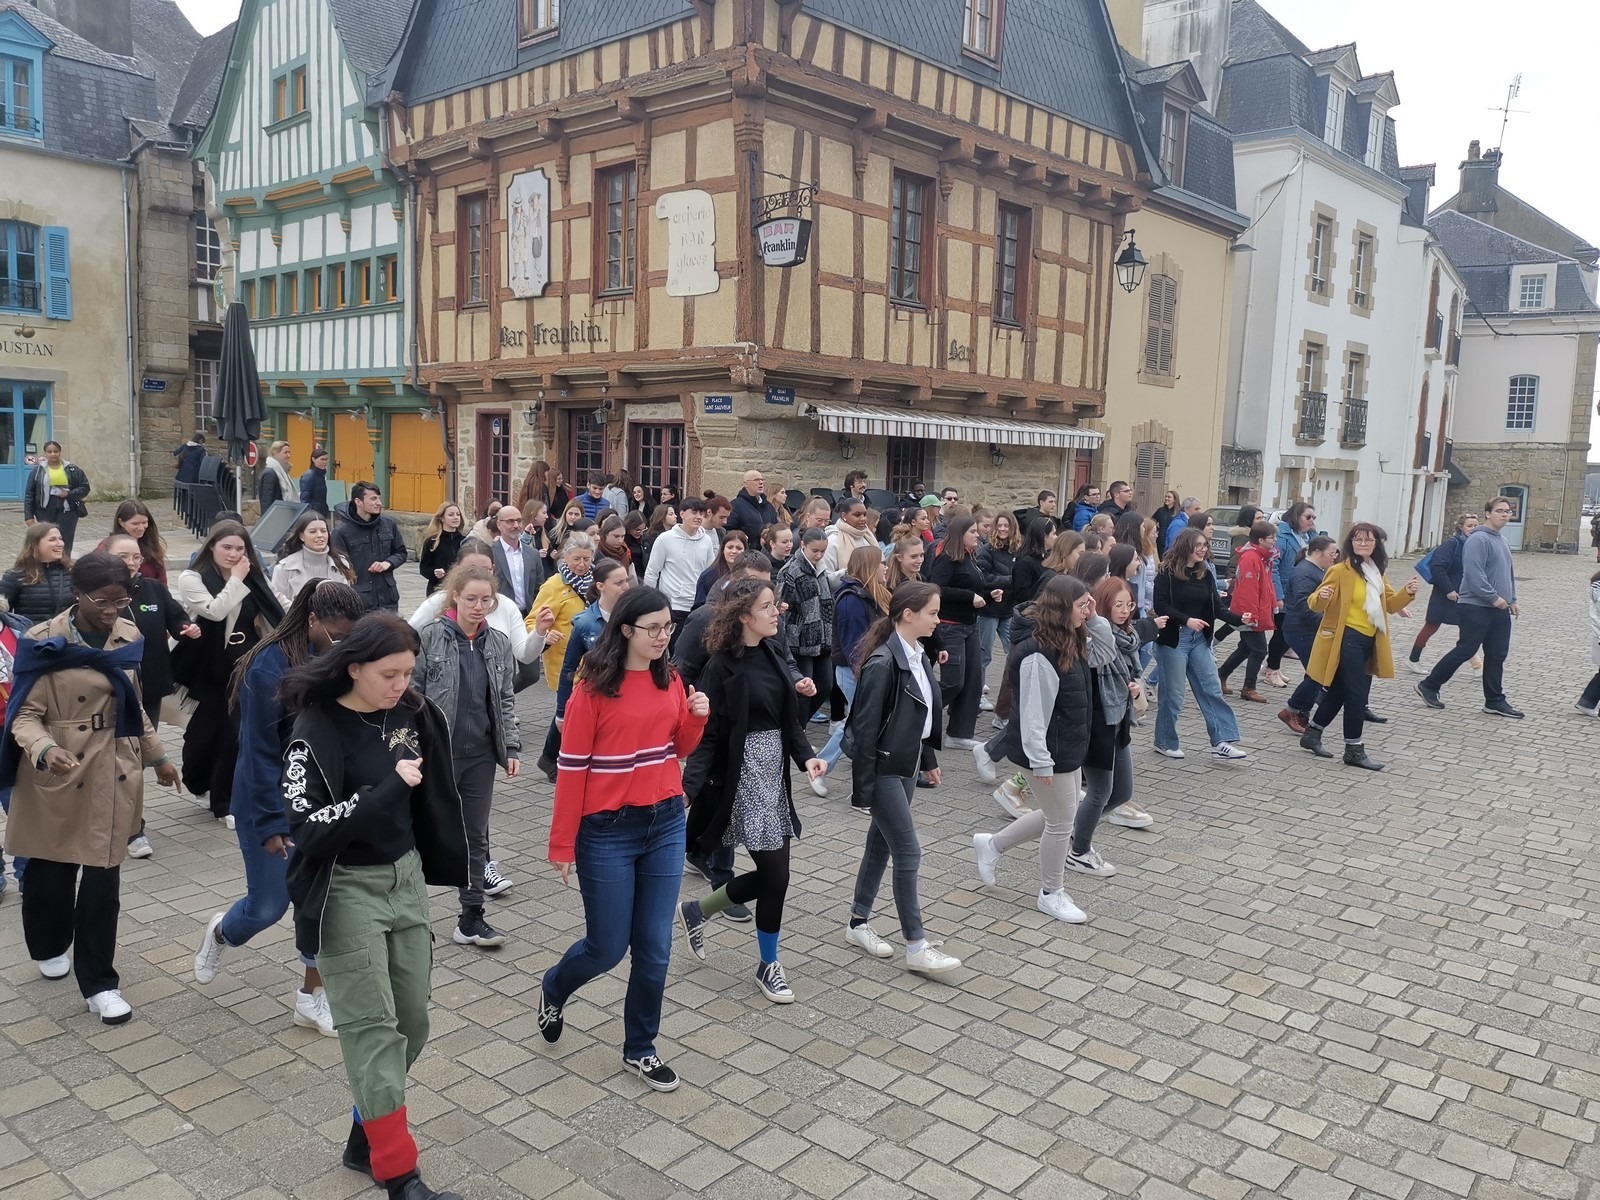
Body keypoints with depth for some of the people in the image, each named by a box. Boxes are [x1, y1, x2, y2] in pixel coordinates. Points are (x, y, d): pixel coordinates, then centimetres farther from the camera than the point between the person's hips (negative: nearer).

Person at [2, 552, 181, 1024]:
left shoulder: (128, 638, 3)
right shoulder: (43, 643, -12)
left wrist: (157, 756, 17)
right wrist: (45, 750, -31)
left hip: (115, 774, 3)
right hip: (60, 776, -3)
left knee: (103, 878, 3)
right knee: (52, 872, 14)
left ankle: (98, 982, 12)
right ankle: (50, 948, 42)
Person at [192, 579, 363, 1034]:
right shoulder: (272, 665, -21)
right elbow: (259, 752, -17)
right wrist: (271, 824, -16)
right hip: (273, 802, -4)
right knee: (268, 906, 8)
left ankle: (312, 996, 23)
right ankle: (220, 933, 43)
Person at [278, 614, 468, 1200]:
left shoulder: (411, 713, -1)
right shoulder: (316, 730, -16)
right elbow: (307, 827, -24)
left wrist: (441, 866, 15)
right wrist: (389, 788, -29)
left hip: (406, 879, 6)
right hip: (347, 889, -6)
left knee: (412, 1020, 11)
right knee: (373, 1030, -2)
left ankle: (368, 1136, 31)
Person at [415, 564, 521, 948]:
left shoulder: (499, 644, 5)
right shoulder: (429, 637, -9)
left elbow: (506, 701, 9)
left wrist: (512, 747, 3)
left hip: (481, 755, 4)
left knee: (475, 835, 10)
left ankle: (471, 918, 18)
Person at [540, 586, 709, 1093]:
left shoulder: (670, 679, 3)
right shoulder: (594, 688, -14)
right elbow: (572, 767, -12)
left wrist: (696, 718, -8)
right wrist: (563, 845, -10)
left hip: (666, 824, 5)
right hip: (608, 830, -5)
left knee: (654, 948, 9)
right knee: (608, 947, 7)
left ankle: (640, 1048, 28)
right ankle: (553, 989, 40)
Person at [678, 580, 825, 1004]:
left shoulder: (769, 656, 8)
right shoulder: (723, 666, -14)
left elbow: (789, 716, 10)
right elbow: (709, 732, -15)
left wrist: (805, 755, -5)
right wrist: (691, 789, -19)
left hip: (774, 772, 8)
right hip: (743, 775, -8)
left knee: (771, 873, 10)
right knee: (775, 873, -2)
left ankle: (697, 910, 32)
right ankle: (768, 966, 19)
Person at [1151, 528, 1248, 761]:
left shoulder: (1205, 575, 9)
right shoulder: (1167, 573, -10)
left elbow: (1216, 608, 4)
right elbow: (1161, 606, -17)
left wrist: (1238, 618, -12)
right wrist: (1186, 620, -27)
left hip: (1199, 639, 6)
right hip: (1174, 639, -6)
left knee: (1212, 690, 2)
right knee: (1172, 693, 2)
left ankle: (1221, 742, 4)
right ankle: (1165, 742, 16)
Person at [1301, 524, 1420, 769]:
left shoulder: (1376, 572, 11)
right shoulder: (1340, 571, -12)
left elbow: (1390, 605, 17)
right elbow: (1316, 605, -16)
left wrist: (1407, 593, -1)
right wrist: (1321, 597, -38)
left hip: (1369, 641, 8)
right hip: (1347, 640, -8)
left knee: (1340, 692, 15)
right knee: (1356, 694, -6)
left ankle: (1312, 733, 29)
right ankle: (1354, 750, 4)